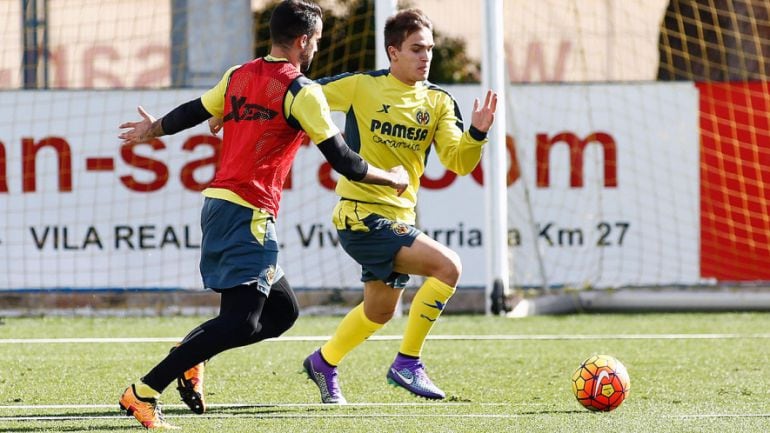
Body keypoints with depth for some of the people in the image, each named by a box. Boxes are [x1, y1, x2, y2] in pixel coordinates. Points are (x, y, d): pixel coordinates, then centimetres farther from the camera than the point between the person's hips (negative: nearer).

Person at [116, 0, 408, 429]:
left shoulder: (239, 76, 13)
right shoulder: (302, 91, -8)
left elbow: (192, 112, 27)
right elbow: (343, 160, -7)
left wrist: (152, 129, 47)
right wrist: (392, 178, 10)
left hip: (217, 202, 9)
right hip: (249, 214, -9)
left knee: (282, 311, 15)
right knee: (241, 323, -14)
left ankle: (191, 357, 1)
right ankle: (144, 392, -19)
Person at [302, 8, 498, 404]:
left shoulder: (438, 102, 4)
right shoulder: (361, 87, -9)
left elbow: (458, 161, -3)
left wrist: (477, 133, -22)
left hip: (399, 218, 7)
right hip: (361, 213, -7)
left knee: (379, 312, 22)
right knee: (447, 266, -22)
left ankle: (324, 363, 47)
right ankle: (407, 363, -13)